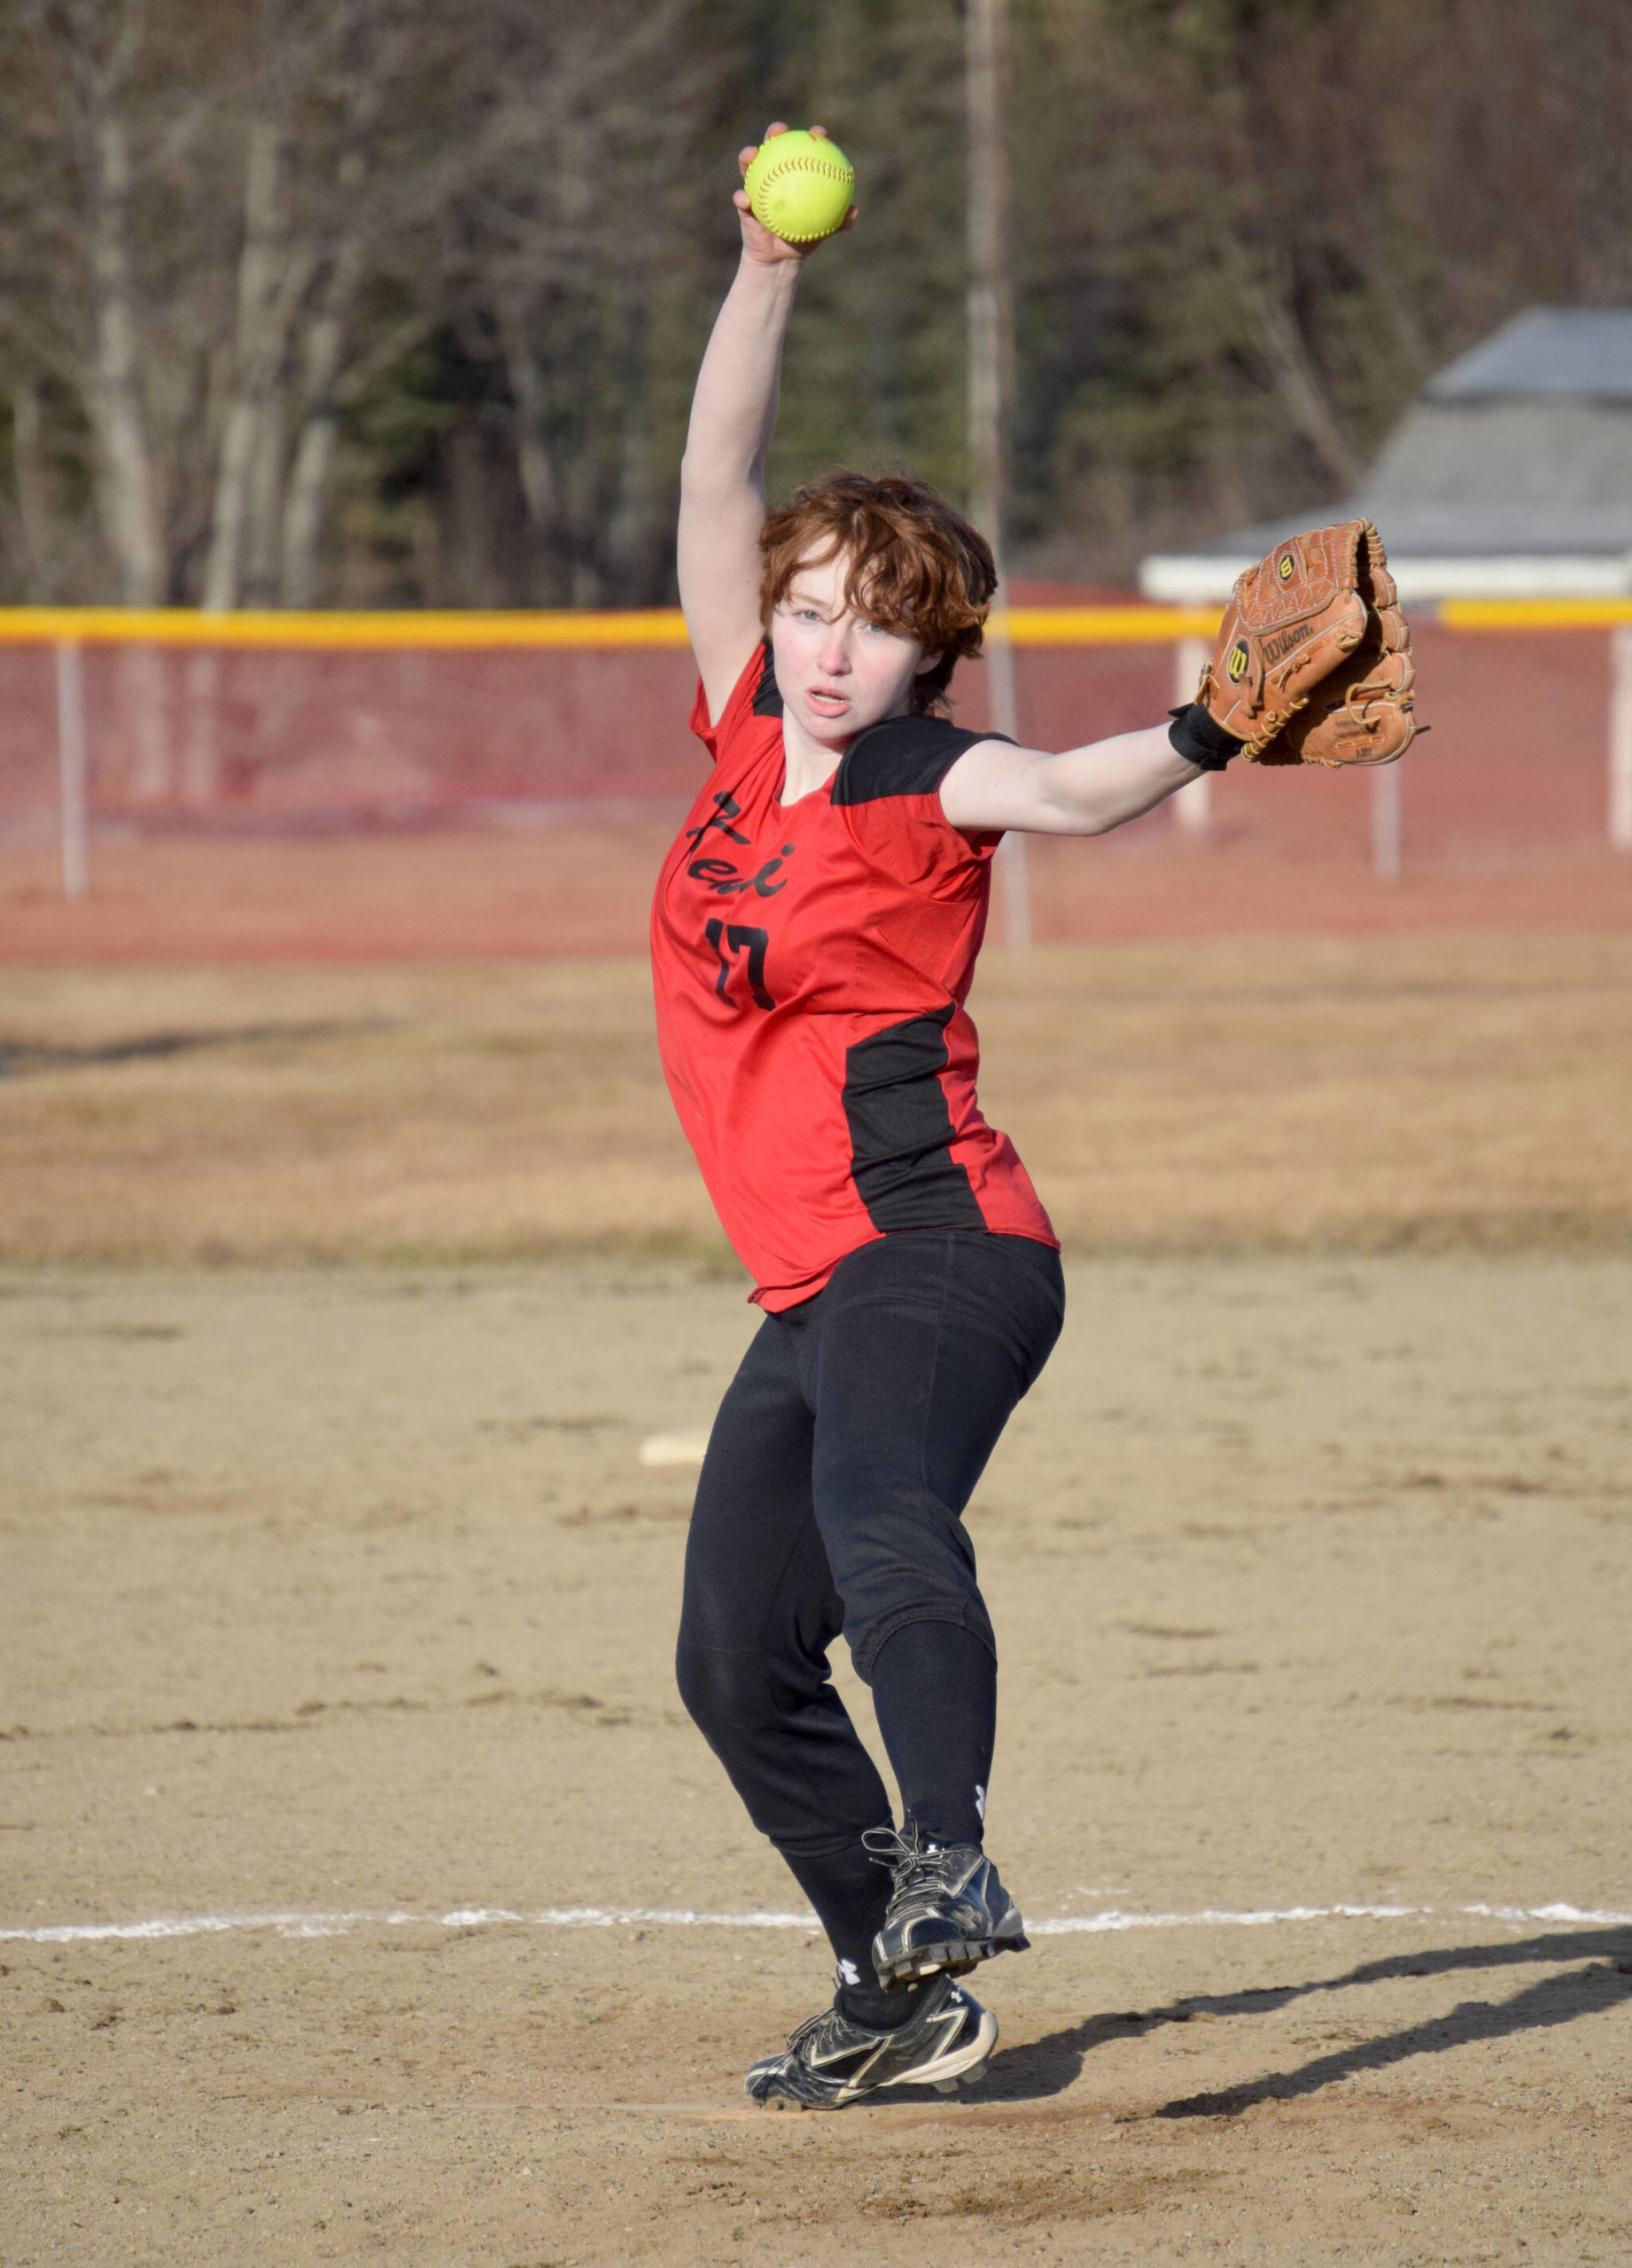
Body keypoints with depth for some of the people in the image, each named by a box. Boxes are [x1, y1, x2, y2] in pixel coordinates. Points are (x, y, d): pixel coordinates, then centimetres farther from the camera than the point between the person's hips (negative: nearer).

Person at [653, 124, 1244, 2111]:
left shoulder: (934, 788, -8)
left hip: (936, 1253, -8)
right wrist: (768, 273, 1)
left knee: (879, 1523, -36)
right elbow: (716, 483, 8)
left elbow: (1071, 790, -28)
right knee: (737, 1667, 12)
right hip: (811, 1292, 8)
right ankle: (904, 2001, 24)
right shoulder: (750, 729, 10)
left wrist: (1203, 739, -47)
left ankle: (949, 1871, -52)